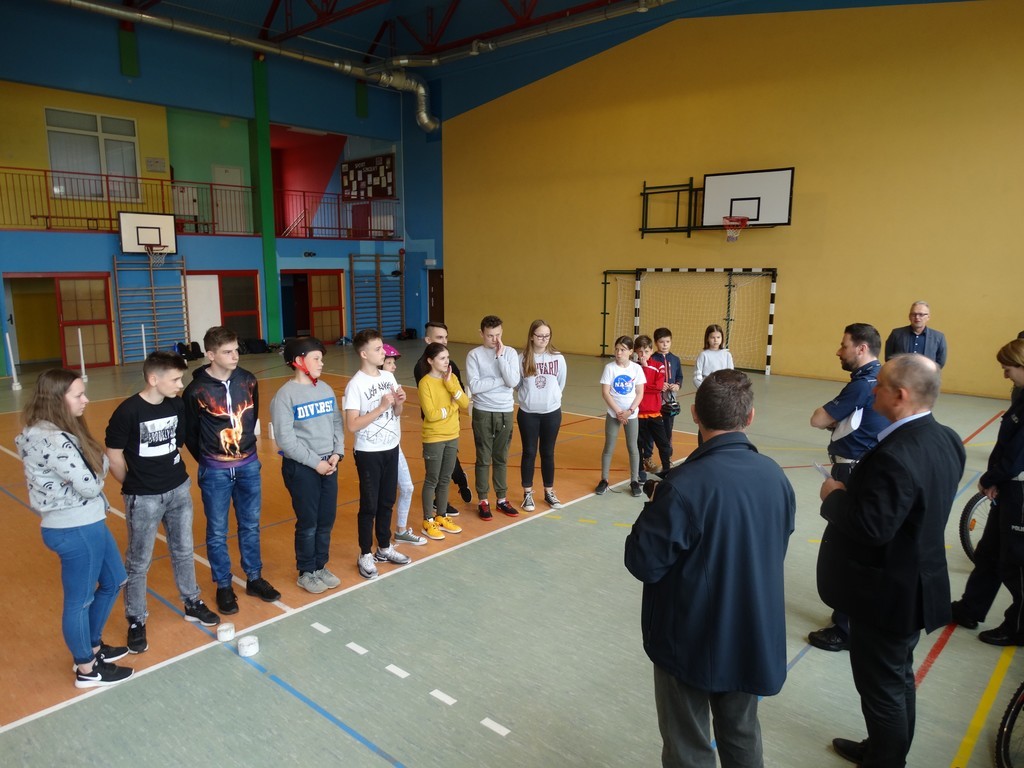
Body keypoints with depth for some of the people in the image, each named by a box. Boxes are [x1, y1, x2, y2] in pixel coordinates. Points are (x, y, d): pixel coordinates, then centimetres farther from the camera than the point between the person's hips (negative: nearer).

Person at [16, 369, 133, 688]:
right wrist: (98, 464, -5)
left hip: (86, 523, 10)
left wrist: (97, 460, -11)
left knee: (113, 582, 24)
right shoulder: (53, 440, -27)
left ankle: (92, 646, 42)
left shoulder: (53, 431, 6)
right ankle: (86, 670, 28)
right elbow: (90, 485, -23)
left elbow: (97, 464, 9)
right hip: (75, 530, -10)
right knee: (79, 600, 9)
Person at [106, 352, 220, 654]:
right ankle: (136, 621, 25)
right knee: (139, 563, 9)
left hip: (179, 490, 5)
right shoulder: (128, 412, -19)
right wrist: (134, 486, 1)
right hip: (144, 499, -5)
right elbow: (113, 457, -10)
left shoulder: (178, 405, -4)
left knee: (184, 551, 18)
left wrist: (173, 472, 8)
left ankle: (192, 603, 36)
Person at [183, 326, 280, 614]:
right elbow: (189, 433, -3)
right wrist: (208, 461, 6)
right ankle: (224, 587, 25)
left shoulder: (248, 381, -3)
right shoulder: (196, 391, -14)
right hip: (215, 471, -3)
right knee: (217, 532, 9)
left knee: (251, 526, 15)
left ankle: (254, 578, 30)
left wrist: (245, 449, 12)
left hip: (249, 466, 4)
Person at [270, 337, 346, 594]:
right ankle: (306, 573, 24)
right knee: (308, 523, 6)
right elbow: (285, 439, -15)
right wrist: (315, 462, -15)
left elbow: (337, 423, 8)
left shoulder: (326, 389, 6)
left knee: (327, 520, 13)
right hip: (300, 467, -5)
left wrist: (337, 453, -6)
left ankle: (321, 566, 32)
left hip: (328, 464, 6)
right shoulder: (285, 395, -12)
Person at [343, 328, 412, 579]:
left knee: (387, 502, 16)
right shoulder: (355, 385, -17)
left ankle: (384, 548, 31)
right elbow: (352, 425, -22)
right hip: (368, 453, -6)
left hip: (391, 449, 6)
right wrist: (380, 408, -24)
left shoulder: (389, 377, 3)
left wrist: (399, 404, -10)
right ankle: (365, 555, 20)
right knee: (369, 505, 5)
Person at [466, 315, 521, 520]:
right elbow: (474, 386, -17)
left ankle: (502, 499, 25)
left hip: (506, 412, 2)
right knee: (484, 459, 6)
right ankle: (483, 501, 19)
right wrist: (501, 380, -14)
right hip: (483, 413, -2)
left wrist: (500, 356, -15)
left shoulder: (510, 353, -1)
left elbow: (513, 382, -14)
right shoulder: (474, 355, -7)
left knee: (501, 458, 13)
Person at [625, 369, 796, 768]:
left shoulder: (685, 484, -28)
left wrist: (655, 509, -6)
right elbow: (777, 549, 7)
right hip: (754, 639, 6)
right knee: (742, 736, 26)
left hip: (691, 642, -5)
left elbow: (643, 563, -21)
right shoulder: (775, 476, -8)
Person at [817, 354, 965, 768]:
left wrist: (834, 496, -16)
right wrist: (853, 489, 2)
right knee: (899, 677, 26)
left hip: (887, 594, -10)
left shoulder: (895, 455, -32)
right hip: (918, 584, 10)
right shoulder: (946, 440, 0)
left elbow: (872, 526, -33)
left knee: (881, 686, 11)